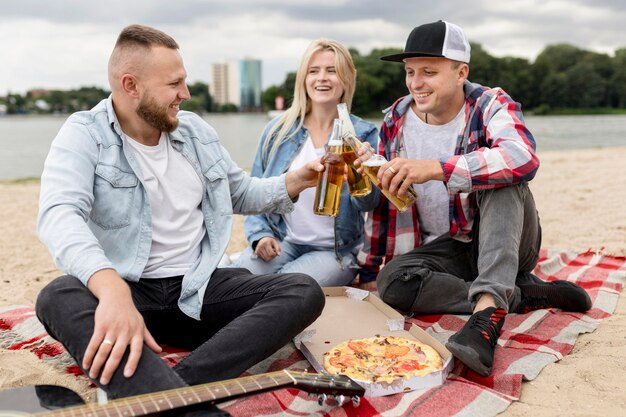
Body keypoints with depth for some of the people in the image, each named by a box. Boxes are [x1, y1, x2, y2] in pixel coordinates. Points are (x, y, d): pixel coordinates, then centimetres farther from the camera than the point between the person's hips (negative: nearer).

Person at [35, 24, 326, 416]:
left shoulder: (196, 130, 11)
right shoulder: (84, 135, -6)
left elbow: (241, 193, 24)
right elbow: (60, 215, -26)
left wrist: (296, 181, 4)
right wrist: (112, 289, -45)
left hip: (199, 288, 4)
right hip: (125, 291, -4)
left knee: (304, 291, -19)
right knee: (59, 298, -36)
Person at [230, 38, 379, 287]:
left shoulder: (363, 134, 0)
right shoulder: (278, 130, 5)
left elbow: (368, 204, -12)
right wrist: (260, 234, -7)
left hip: (336, 251, -2)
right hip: (282, 241, 2)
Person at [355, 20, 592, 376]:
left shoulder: (491, 105, -13)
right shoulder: (395, 120, -1)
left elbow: (524, 158, -37)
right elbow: (384, 200, 5)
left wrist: (435, 168, -46)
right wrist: (367, 271, 6)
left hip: (504, 243, -3)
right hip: (446, 251, 3)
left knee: (500, 178, -31)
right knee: (392, 281, -26)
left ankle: (489, 311, -44)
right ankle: (523, 294, -21)